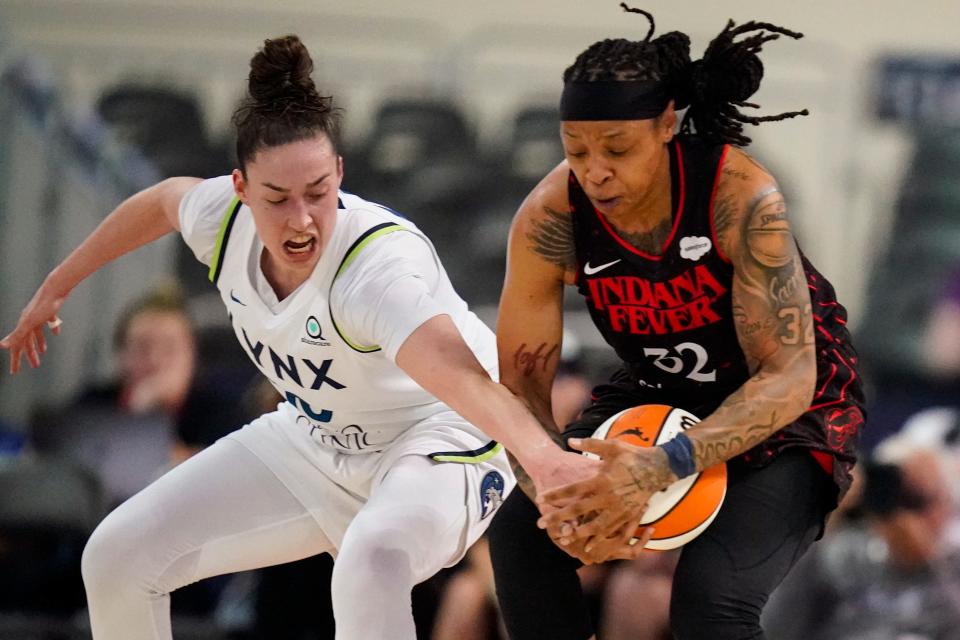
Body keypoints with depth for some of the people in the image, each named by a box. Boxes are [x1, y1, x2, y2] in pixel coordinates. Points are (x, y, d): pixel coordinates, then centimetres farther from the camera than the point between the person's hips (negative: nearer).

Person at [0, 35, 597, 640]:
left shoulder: (380, 264, -36)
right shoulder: (226, 217, -16)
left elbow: (449, 366, -56)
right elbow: (166, 199, 10)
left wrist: (540, 453, -74)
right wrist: (57, 287, 21)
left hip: (433, 451, -7)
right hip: (312, 446, 7)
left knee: (370, 565, -40)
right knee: (118, 556, 1)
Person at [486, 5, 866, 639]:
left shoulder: (741, 197, -33)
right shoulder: (551, 218, -22)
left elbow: (788, 377, -33)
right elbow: (523, 380, -16)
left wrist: (666, 465, -49)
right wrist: (553, 496, -37)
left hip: (786, 407, -5)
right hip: (657, 393, 5)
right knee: (519, 531, -10)